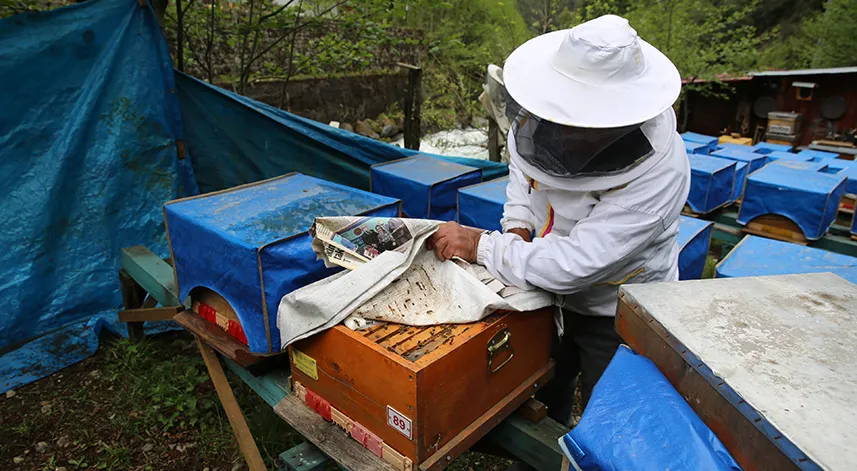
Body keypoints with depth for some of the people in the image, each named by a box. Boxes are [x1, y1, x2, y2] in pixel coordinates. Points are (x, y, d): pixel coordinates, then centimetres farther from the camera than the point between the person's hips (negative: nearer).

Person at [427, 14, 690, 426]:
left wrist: (479, 245, -31)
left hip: (617, 319, -6)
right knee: (540, 401, 27)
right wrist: (517, 223, -8)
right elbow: (521, 156, 6)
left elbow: (571, 266, -38)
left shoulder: (657, 174, -36)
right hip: (553, 297, 6)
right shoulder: (555, 120, -18)